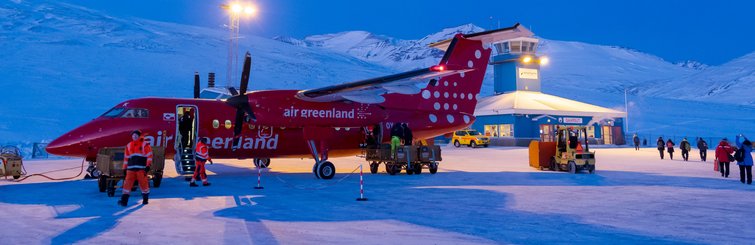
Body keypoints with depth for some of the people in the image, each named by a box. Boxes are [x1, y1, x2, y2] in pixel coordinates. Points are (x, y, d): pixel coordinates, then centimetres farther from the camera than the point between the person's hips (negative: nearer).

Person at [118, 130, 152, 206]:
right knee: (127, 183, -6)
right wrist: (125, 168, 17)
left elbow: (149, 155, -2)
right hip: (131, 168, 4)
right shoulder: (128, 146, 18)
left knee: (143, 183, -1)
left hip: (141, 168, -4)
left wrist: (148, 166, -11)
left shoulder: (145, 144, 3)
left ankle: (145, 199, 16)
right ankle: (124, 200, -9)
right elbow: (126, 157, 21)